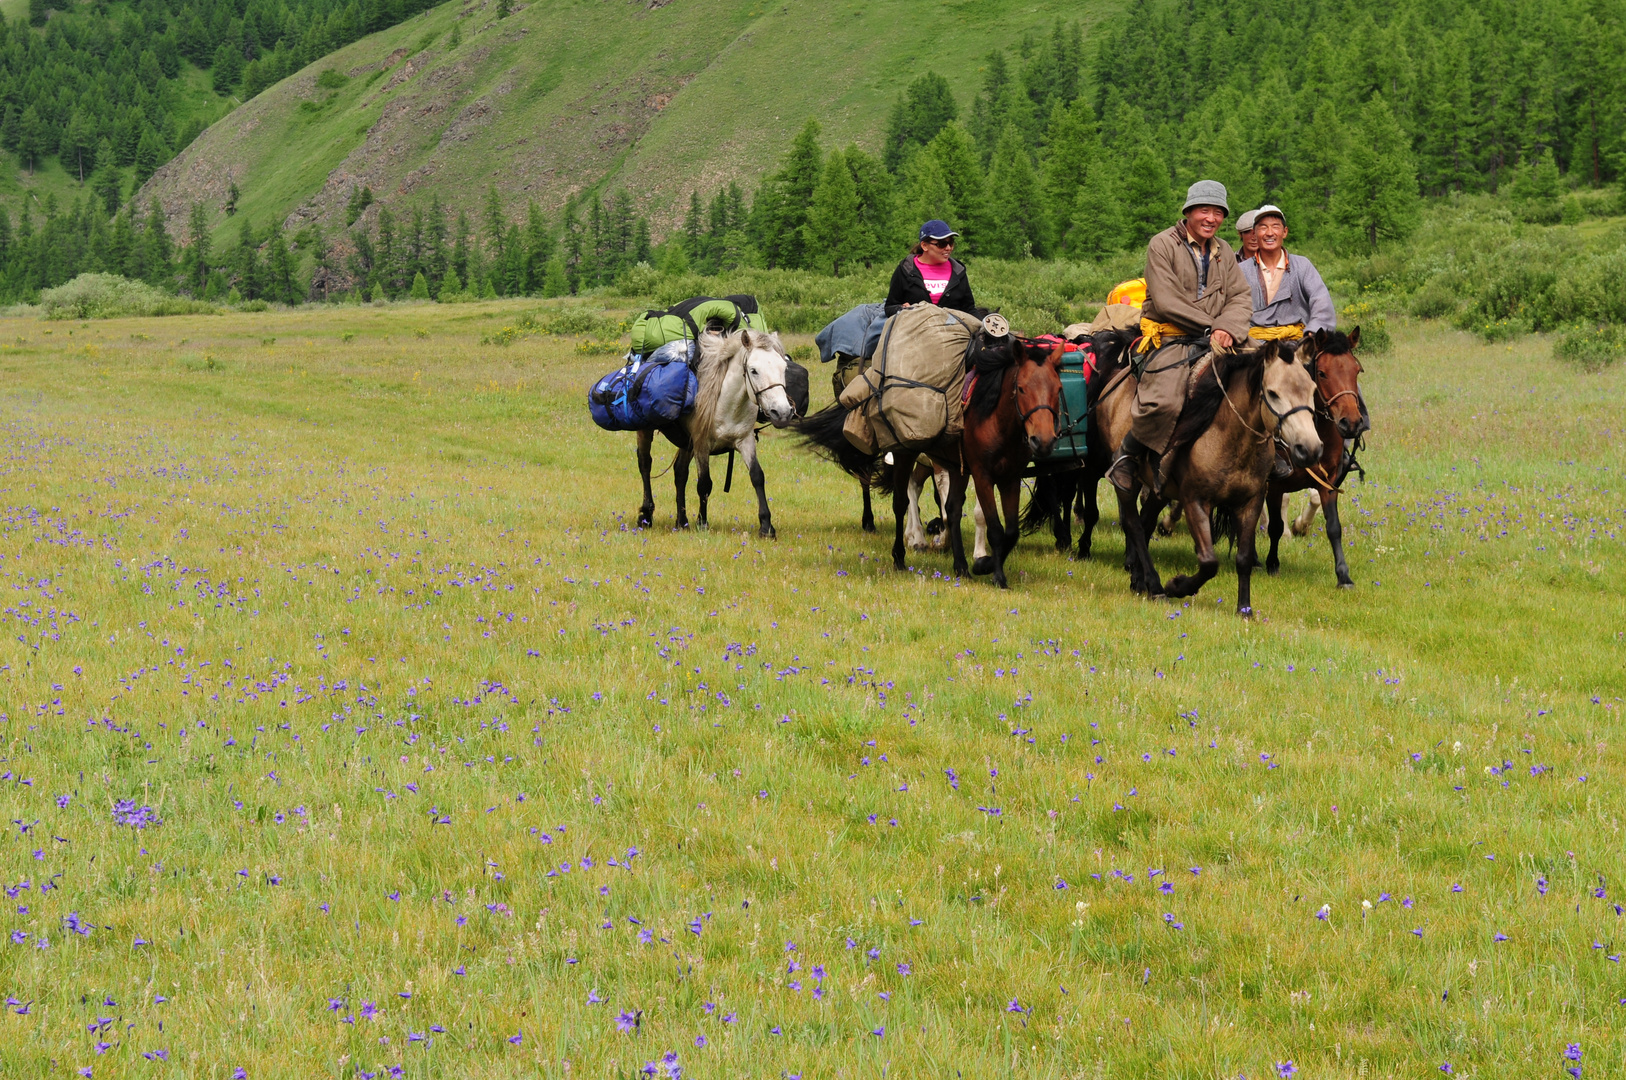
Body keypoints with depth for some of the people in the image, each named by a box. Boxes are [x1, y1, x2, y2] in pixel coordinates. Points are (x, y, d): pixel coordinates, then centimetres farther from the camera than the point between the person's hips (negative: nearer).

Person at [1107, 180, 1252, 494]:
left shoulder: (1224, 252, 17)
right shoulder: (1162, 245, -3)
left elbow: (1241, 297, 10)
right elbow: (1166, 302, -12)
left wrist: (1227, 328, -12)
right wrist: (1212, 325, -12)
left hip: (1214, 342, 6)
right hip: (1169, 339, -6)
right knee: (1163, 403, -30)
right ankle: (1128, 454, -4)